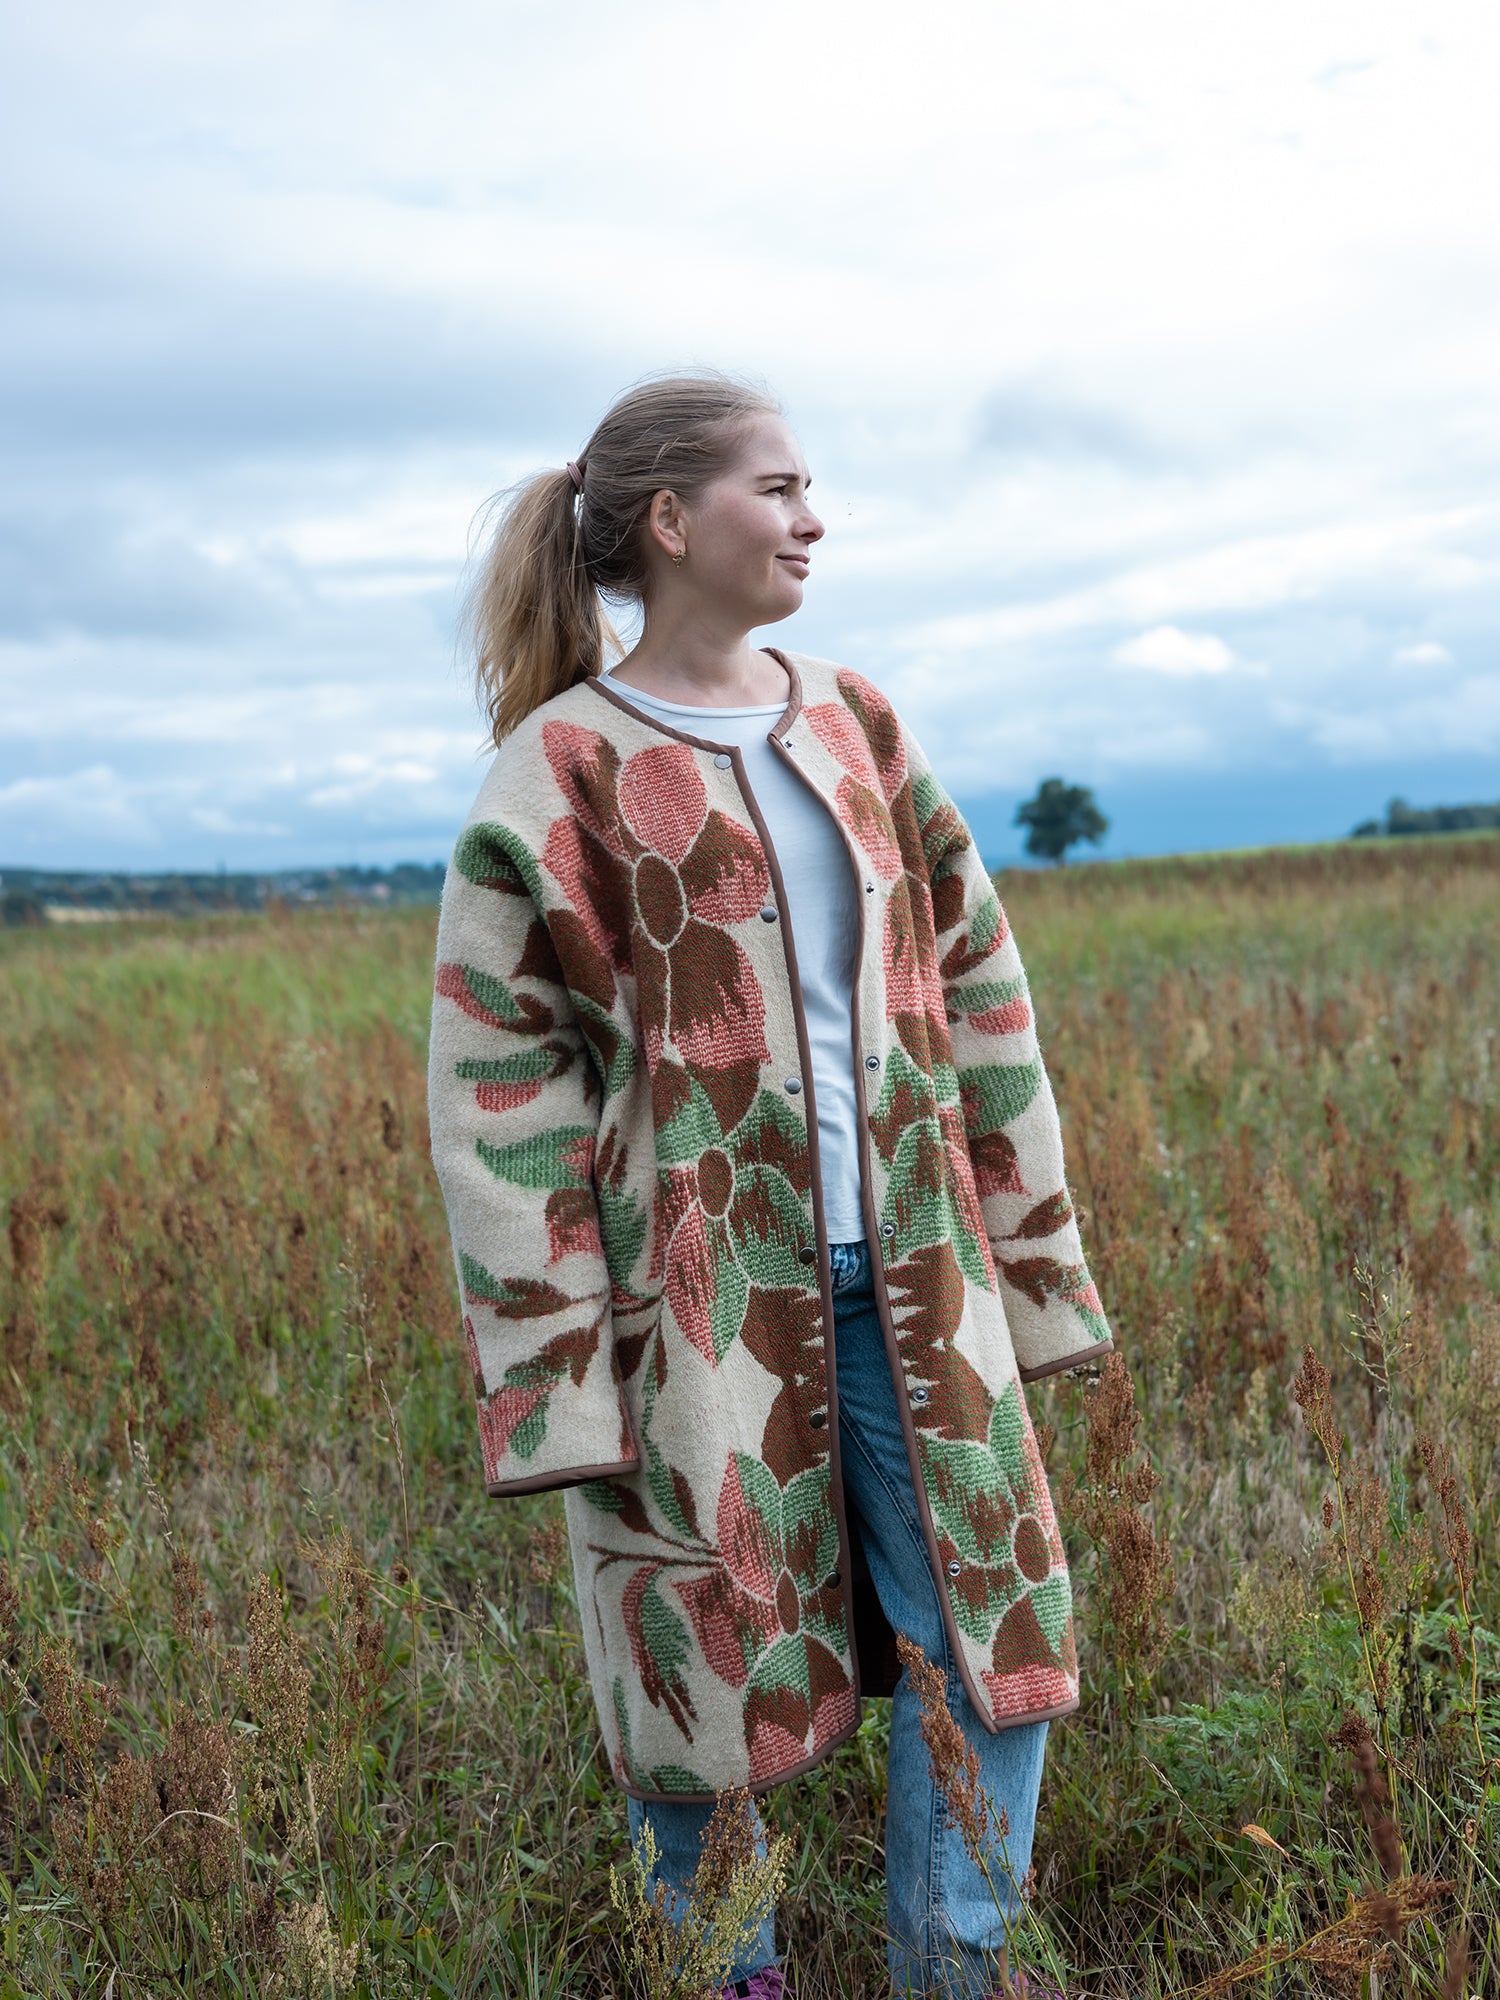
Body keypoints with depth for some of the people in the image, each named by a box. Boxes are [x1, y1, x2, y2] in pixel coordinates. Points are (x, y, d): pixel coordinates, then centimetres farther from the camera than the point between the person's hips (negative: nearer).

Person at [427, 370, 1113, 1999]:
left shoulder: (857, 728, 8)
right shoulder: (562, 775, -7)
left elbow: (977, 999, 11)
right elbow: (497, 1083, -8)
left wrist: (1030, 1258, 10)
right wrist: (556, 1377, -11)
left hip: (904, 1280, 5)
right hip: (697, 1300, -4)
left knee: (991, 1638, 7)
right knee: (710, 1668, 9)